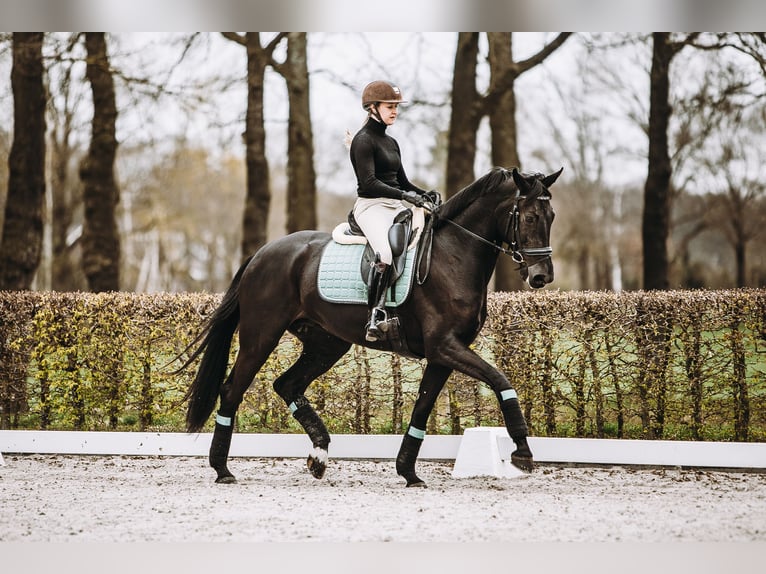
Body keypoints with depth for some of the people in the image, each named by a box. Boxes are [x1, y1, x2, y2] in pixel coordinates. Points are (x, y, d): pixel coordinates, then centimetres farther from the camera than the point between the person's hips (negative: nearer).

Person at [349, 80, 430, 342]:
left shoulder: (391, 142, 20)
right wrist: (405, 195, -22)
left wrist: (425, 194, 5)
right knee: (386, 252, -35)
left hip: (396, 206, 9)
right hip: (372, 206, -9)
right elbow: (369, 183, -16)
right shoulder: (363, 140, -5)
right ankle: (376, 316, -36)